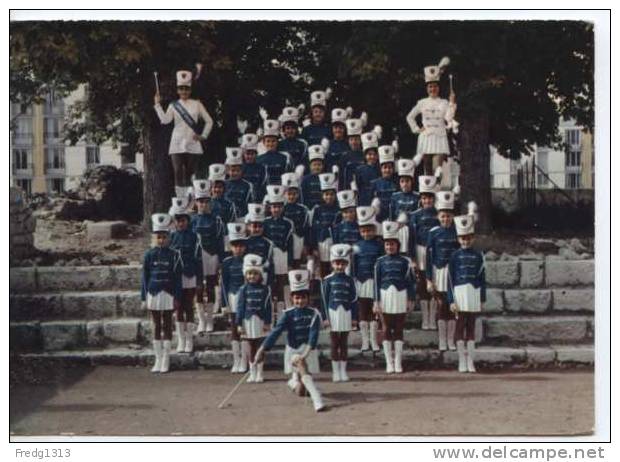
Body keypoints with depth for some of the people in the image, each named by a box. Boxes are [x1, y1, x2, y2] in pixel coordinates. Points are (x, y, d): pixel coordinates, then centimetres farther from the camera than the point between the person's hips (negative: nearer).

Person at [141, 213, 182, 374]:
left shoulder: (173, 255, -2)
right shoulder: (149, 255, 2)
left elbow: (177, 277, -1)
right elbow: (145, 277, 4)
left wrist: (177, 297, -5)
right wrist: (144, 298, 1)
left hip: (168, 294, -1)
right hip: (153, 293, 1)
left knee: (167, 325, 4)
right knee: (156, 326, 7)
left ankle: (166, 360, 8)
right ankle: (158, 359, 13)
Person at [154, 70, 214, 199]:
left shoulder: (196, 104, 8)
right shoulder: (173, 105, 8)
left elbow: (209, 121, 11)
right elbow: (165, 120, -7)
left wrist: (203, 136, 3)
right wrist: (158, 105, -11)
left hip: (192, 144, 0)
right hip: (177, 144, 0)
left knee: (190, 173, 0)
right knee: (178, 173, -6)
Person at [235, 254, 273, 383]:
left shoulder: (265, 289, -1)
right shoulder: (243, 289, 1)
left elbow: (268, 306, 0)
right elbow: (240, 307, 1)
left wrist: (268, 322, -4)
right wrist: (239, 323, -3)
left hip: (260, 322, -1)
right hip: (248, 321, 1)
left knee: (259, 349, 5)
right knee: (250, 350, 6)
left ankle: (259, 374, 12)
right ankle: (252, 373, 15)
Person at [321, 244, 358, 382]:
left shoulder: (349, 280, 5)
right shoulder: (328, 280, 0)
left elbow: (354, 299, 6)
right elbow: (324, 299, 0)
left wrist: (354, 318, 3)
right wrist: (325, 317, -5)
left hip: (346, 314, 1)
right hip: (333, 313, -1)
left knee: (344, 344, 7)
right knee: (335, 344, 4)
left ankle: (343, 371, 14)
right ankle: (335, 372, 10)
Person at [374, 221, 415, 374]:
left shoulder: (404, 262, 2)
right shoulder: (380, 262, 3)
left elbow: (409, 281, 5)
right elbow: (376, 282, 2)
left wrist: (411, 300, 2)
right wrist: (376, 301, -2)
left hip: (400, 297, 0)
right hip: (386, 297, 0)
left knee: (399, 329, 4)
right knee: (387, 329, 4)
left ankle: (398, 362, 10)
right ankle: (389, 363, 9)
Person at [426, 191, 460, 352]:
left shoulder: (458, 232, 3)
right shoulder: (434, 233, -1)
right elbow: (429, 256, -1)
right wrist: (429, 279, -5)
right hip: (439, 272, -1)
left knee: (453, 307, 4)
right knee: (441, 307, 1)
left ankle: (451, 341, 12)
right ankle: (442, 342, 7)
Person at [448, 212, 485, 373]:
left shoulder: (478, 256, 6)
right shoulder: (455, 256, 1)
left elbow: (482, 278, 9)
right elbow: (450, 280, 0)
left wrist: (483, 299, 6)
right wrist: (451, 300, -6)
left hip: (474, 294, 2)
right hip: (460, 294, -2)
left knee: (471, 327, 6)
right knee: (460, 326, 1)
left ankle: (471, 361, 9)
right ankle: (462, 361, 7)